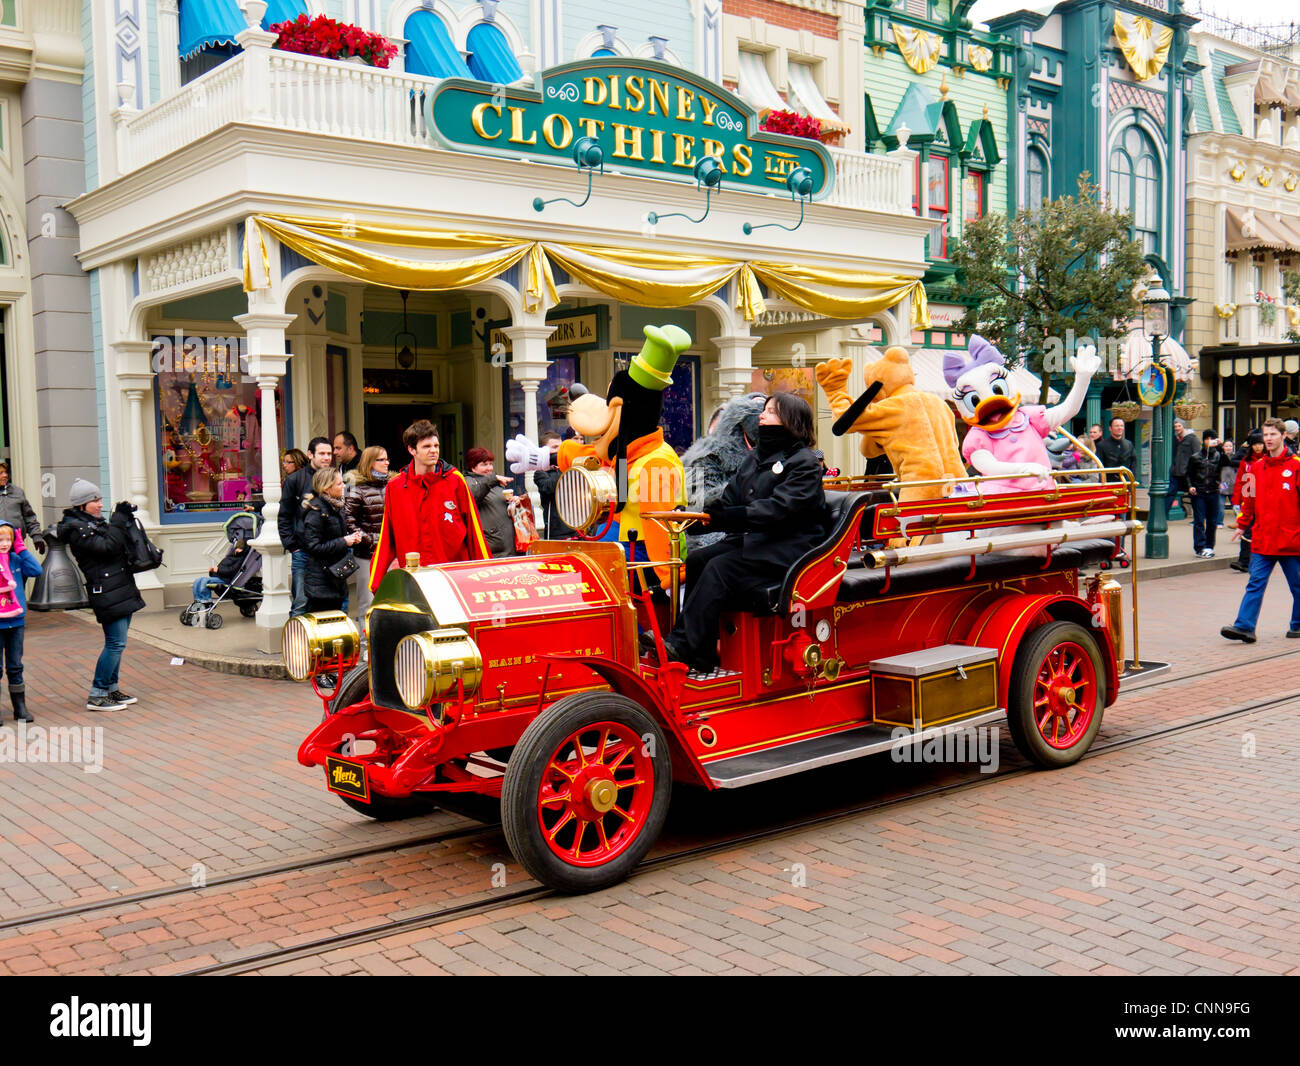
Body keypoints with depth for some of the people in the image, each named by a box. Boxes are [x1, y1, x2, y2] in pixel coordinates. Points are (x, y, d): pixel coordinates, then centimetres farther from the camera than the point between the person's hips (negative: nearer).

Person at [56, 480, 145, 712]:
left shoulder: (94, 522, 18)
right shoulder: (76, 529, -11)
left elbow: (118, 544, 23)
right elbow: (108, 547, -20)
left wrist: (125, 519, 11)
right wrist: (119, 520, -12)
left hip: (121, 590, 10)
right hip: (107, 593, -10)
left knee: (116, 642, 14)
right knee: (116, 643, -10)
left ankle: (111, 689, 23)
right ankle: (97, 696, -4)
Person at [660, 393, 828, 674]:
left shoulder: (805, 463, -7)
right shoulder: (755, 458, 20)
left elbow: (779, 508, -21)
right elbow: (729, 500, 14)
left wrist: (729, 517, -29)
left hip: (787, 548, -9)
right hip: (752, 540, 9)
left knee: (720, 568, -27)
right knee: (696, 560, -10)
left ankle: (682, 646, -29)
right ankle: (702, 654, -14)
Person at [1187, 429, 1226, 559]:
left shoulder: (1218, 456, 5)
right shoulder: (1195, 457, 6)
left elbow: (1226, 462, -16)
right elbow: (1189, 474, 12)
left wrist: (1219, 447, -21)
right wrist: (1190, 486, -4)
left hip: (1213, 493, 1)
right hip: (1198, 494, -1)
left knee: (1212, 522, 5)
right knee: (1199, 521, -4)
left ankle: (1209, 546, 16)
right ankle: (1200, 547, -1)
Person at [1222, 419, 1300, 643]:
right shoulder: (1256, 467, 9)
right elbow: (1250, 498, 17)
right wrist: (1242, 522, 11)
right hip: (1262, 539, 3)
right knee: (1256, 583, -3)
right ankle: (1245, 626, -8)